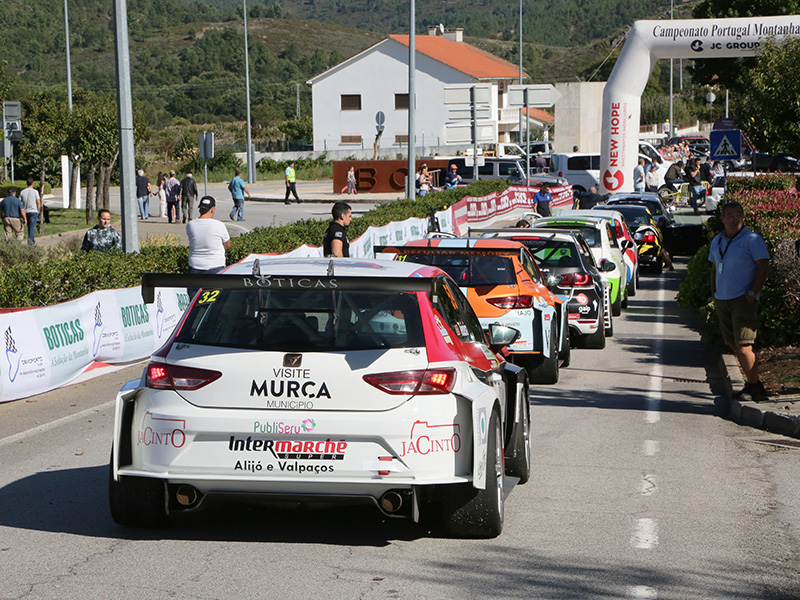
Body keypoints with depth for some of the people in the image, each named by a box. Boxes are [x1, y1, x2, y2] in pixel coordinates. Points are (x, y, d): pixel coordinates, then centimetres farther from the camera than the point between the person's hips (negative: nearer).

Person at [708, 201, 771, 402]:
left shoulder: (752, 240, -6)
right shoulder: (717, 241, 14)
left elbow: (764, 267, -9)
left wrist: (752, 293, -16)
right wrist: (714, 294, 13)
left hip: (743, 300, -7)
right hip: (722, 300, 7)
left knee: (743, 344, -15)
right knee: (733, 345, 7)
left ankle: (755, 387, -9)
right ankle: (751, 384, 15)